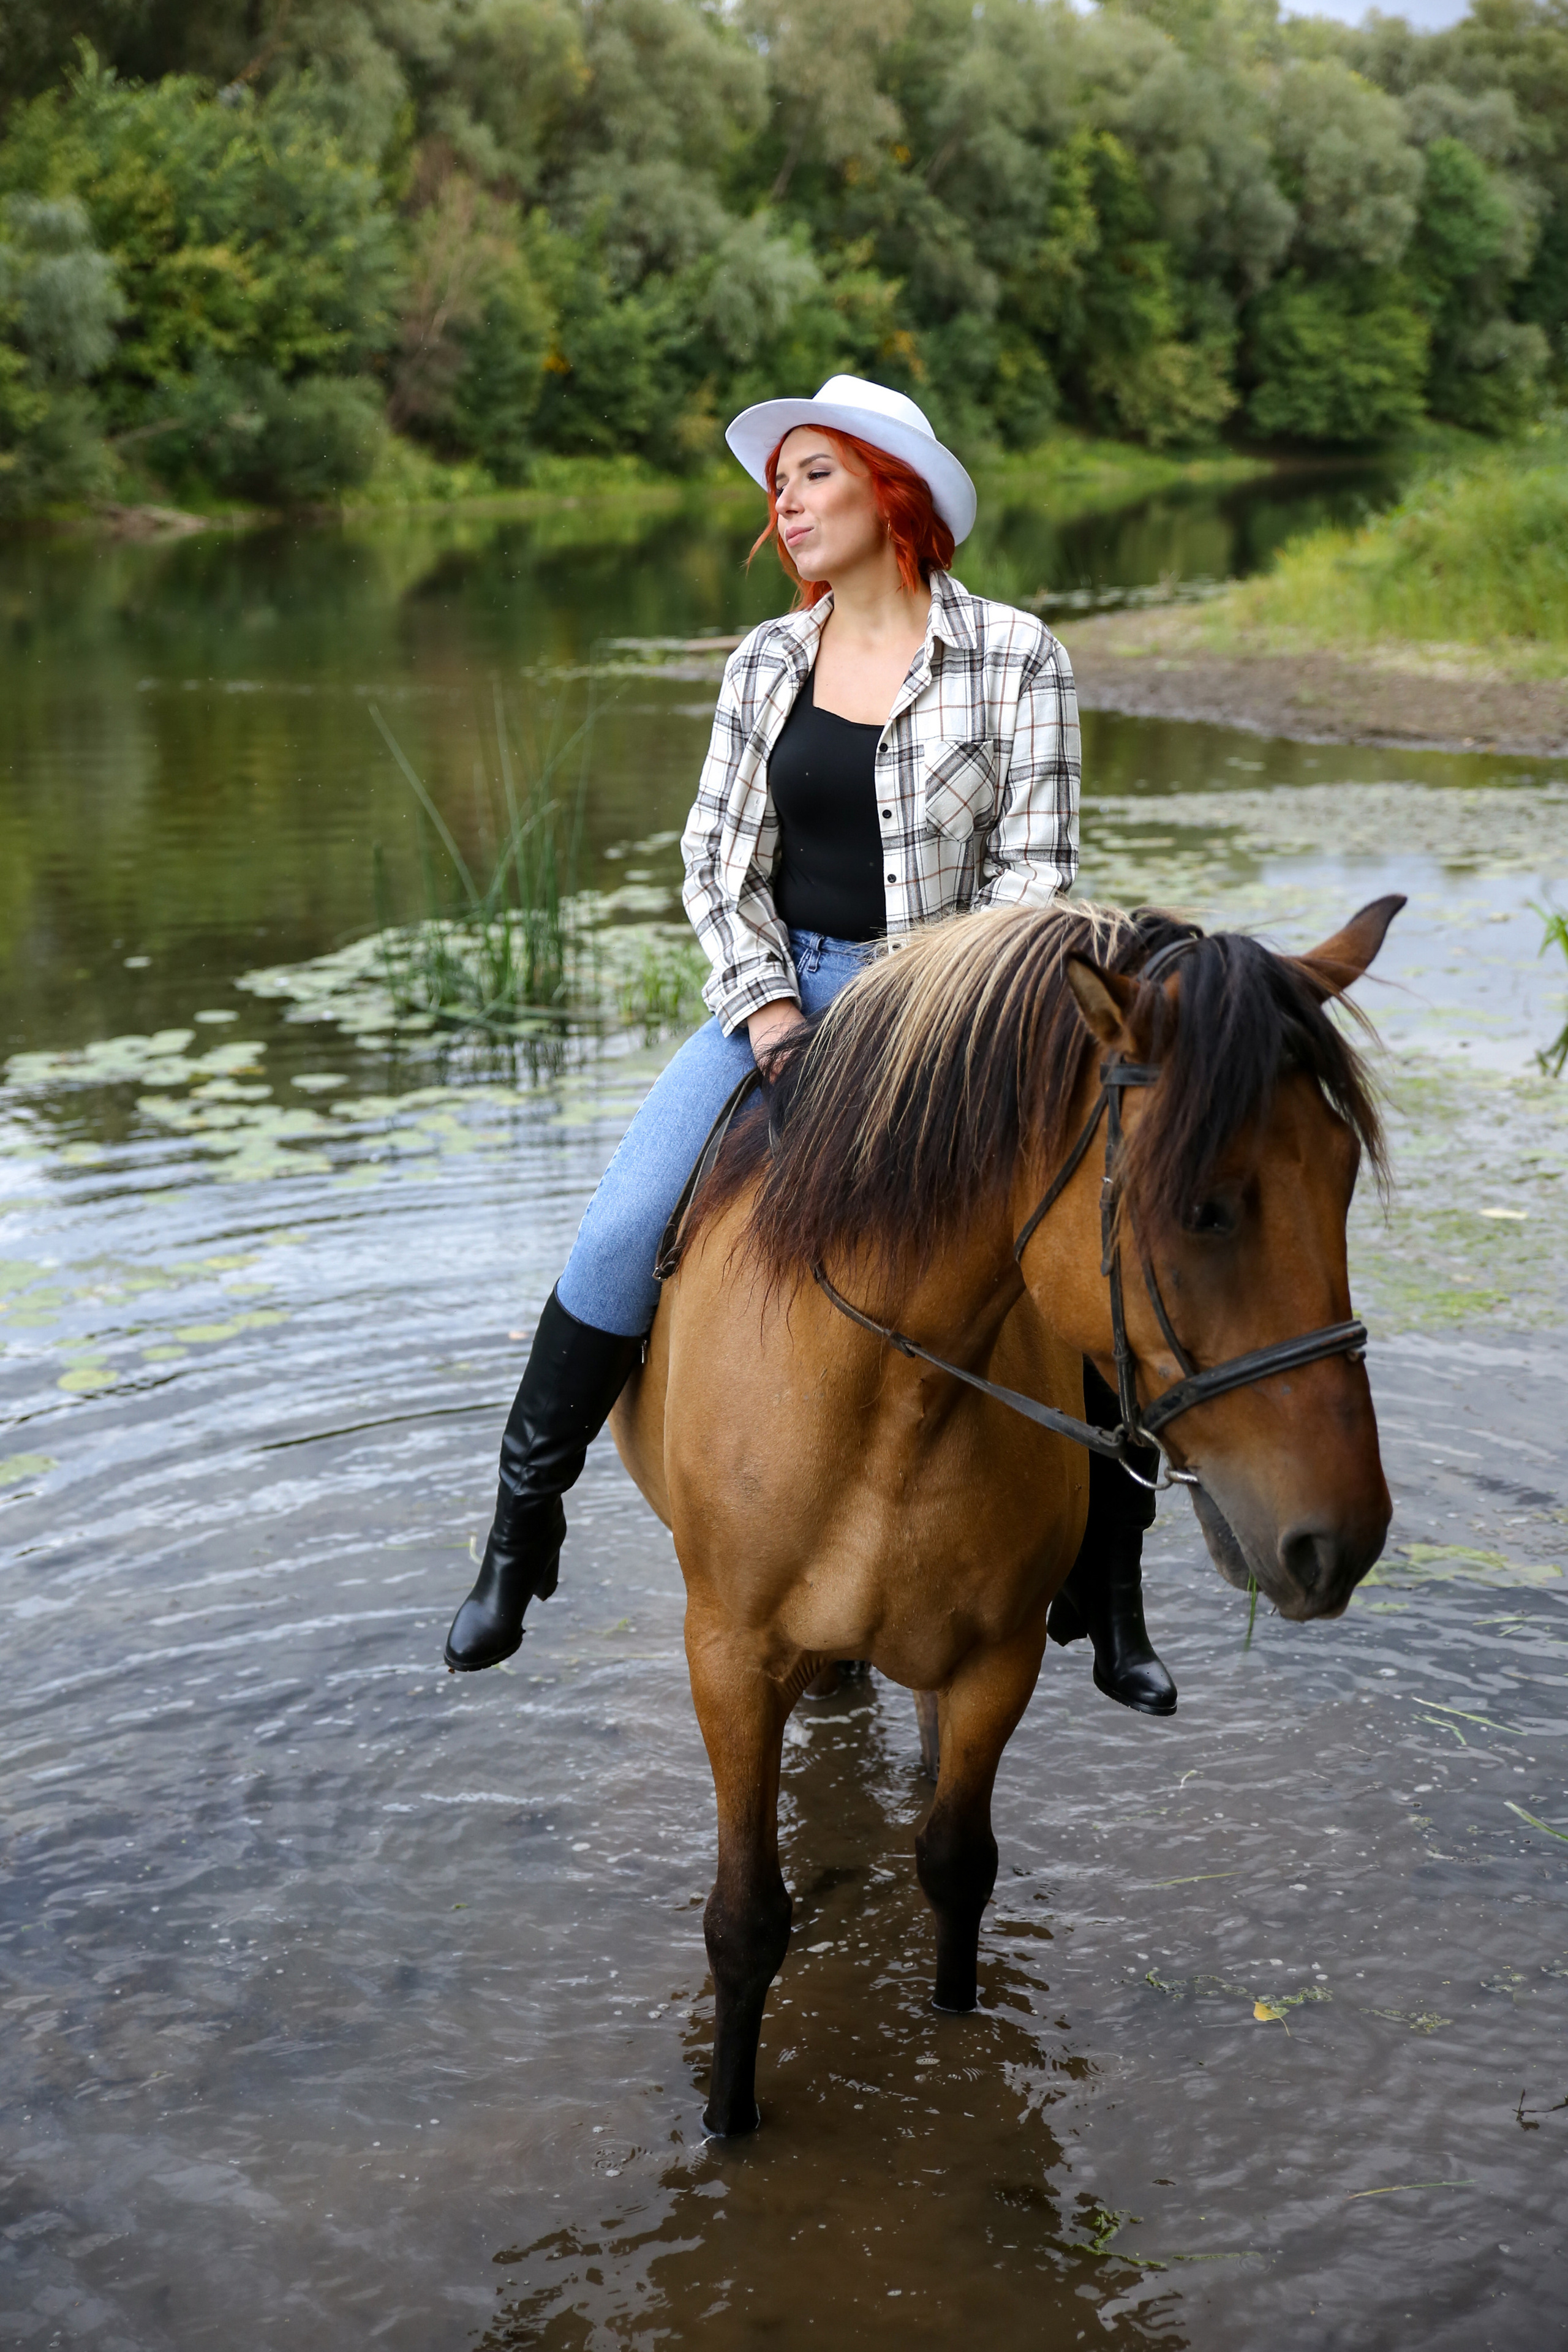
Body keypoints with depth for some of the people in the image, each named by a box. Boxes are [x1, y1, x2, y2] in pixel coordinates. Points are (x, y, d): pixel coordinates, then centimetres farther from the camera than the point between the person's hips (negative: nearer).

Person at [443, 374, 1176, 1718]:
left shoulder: (1014, 658, -3)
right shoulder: (765, 663, 8)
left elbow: (1033, 870, -6)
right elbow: (714, 856, 8)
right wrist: (767, 1007, -7)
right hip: (777, 992, 3)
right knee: (623, 1231, -15)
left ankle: (1109, 1595, 3)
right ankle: (523, 1528, 1)